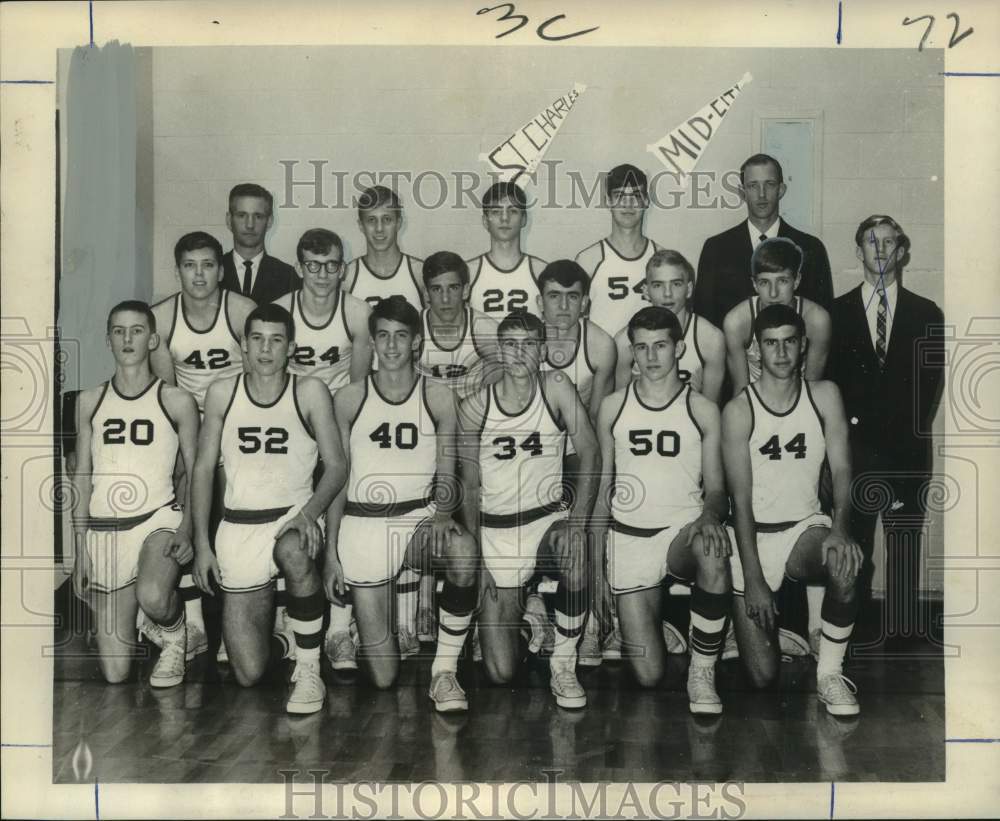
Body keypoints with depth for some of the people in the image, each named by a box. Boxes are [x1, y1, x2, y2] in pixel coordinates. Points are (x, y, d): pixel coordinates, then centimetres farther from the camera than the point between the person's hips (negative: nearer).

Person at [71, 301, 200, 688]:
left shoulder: (176, 401, 0)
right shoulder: (90, 401, 8)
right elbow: (82, 477, 10)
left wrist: (187, 529, -13)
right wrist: (80, 549, 4)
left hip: (159, 519, -3)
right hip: (104, 531, 3)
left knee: (152, 598, -38)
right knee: (115, 674, 1)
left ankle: (174, 637, -1)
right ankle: (141, 622, 36)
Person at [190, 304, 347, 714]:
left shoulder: (309, 391, -3)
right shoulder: (222, 393, 2)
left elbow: (336, 465, -4)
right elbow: (203, 469, 6)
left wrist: (309, 513, -22)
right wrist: (201, 543, 1)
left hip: (294, 515, -1)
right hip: (239, 525, 2)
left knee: (294, 553, -42)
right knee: (249, 673, -4)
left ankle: (309, 668, -21)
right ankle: (287, 645, 35)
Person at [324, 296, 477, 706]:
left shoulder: (437, 398, 0)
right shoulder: (349, 399, 0)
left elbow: (445, 475, 3)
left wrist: (442, 513, -19)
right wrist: (330, 552, 2)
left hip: (420, 515, 1)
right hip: (363, 523, -1)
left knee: (463, 550, -38)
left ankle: (445, 671, -19)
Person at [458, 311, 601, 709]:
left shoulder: (555, 386, -6)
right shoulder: (474, 408, -5)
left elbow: (590, 454, -10)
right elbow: (471, 487, 1)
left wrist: (577, 519, -21)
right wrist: (476, 557, -6)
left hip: (549, 517, 0)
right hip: (496, 530, 0)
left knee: (575, 551, -39)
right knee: (500, 673, -6)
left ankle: (563, 665, -14)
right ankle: (514, 603, 31)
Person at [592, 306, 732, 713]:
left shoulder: (702, 410, 1)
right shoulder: (613, 406, 5)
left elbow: (716, 488, 1)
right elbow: (602, 484, 10)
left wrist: (710, 514, -23)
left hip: (684, 530, -1)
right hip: (628, 538, 1)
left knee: (713, 552, -41)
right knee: (648, 675, -6)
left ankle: (702, 672, -20)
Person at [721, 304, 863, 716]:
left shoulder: (824, 396, -1)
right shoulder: (738, 410, -10)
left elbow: (841, 469, -5)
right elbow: (741, 498, -12)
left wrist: (840, 526, -25)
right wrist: (753, 578, -17)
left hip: (806, 526, 2)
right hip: (753, 535, -2)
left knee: (845, 565, -36)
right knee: (762, 675, -7)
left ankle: (829, 673, -12)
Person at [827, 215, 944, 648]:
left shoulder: (927, 315, 10)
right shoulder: (837, 312, 8)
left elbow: (931, 380, 5)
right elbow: (829, 378, 5)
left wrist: (909, 431, -6)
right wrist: (852, 426, -5)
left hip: (908, 451, 1)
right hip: (854, 448, 0)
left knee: (905, 545, 3)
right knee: (853, 546, 0)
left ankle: (904, 630, 10)